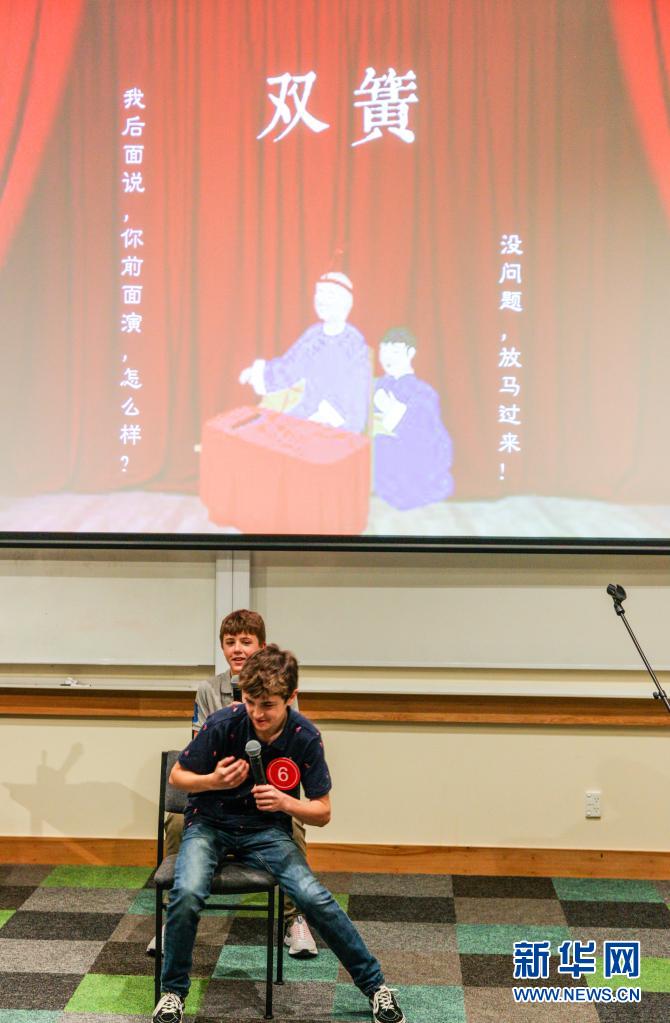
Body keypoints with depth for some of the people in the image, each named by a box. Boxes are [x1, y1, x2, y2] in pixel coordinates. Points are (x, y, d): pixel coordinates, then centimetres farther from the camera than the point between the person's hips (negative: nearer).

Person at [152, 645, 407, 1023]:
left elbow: (322, 813, -8)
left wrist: (285, 803, -28)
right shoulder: (223, 725, -20)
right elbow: (178, 776, -5)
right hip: (210, 824, 0)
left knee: (315, 898, -20)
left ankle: (374, 983, 1)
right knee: (187, 893, -29)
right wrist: (213, 782, -25)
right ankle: (173, 991, -3)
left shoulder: (305, 737, -16)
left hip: (266, 830, 1)